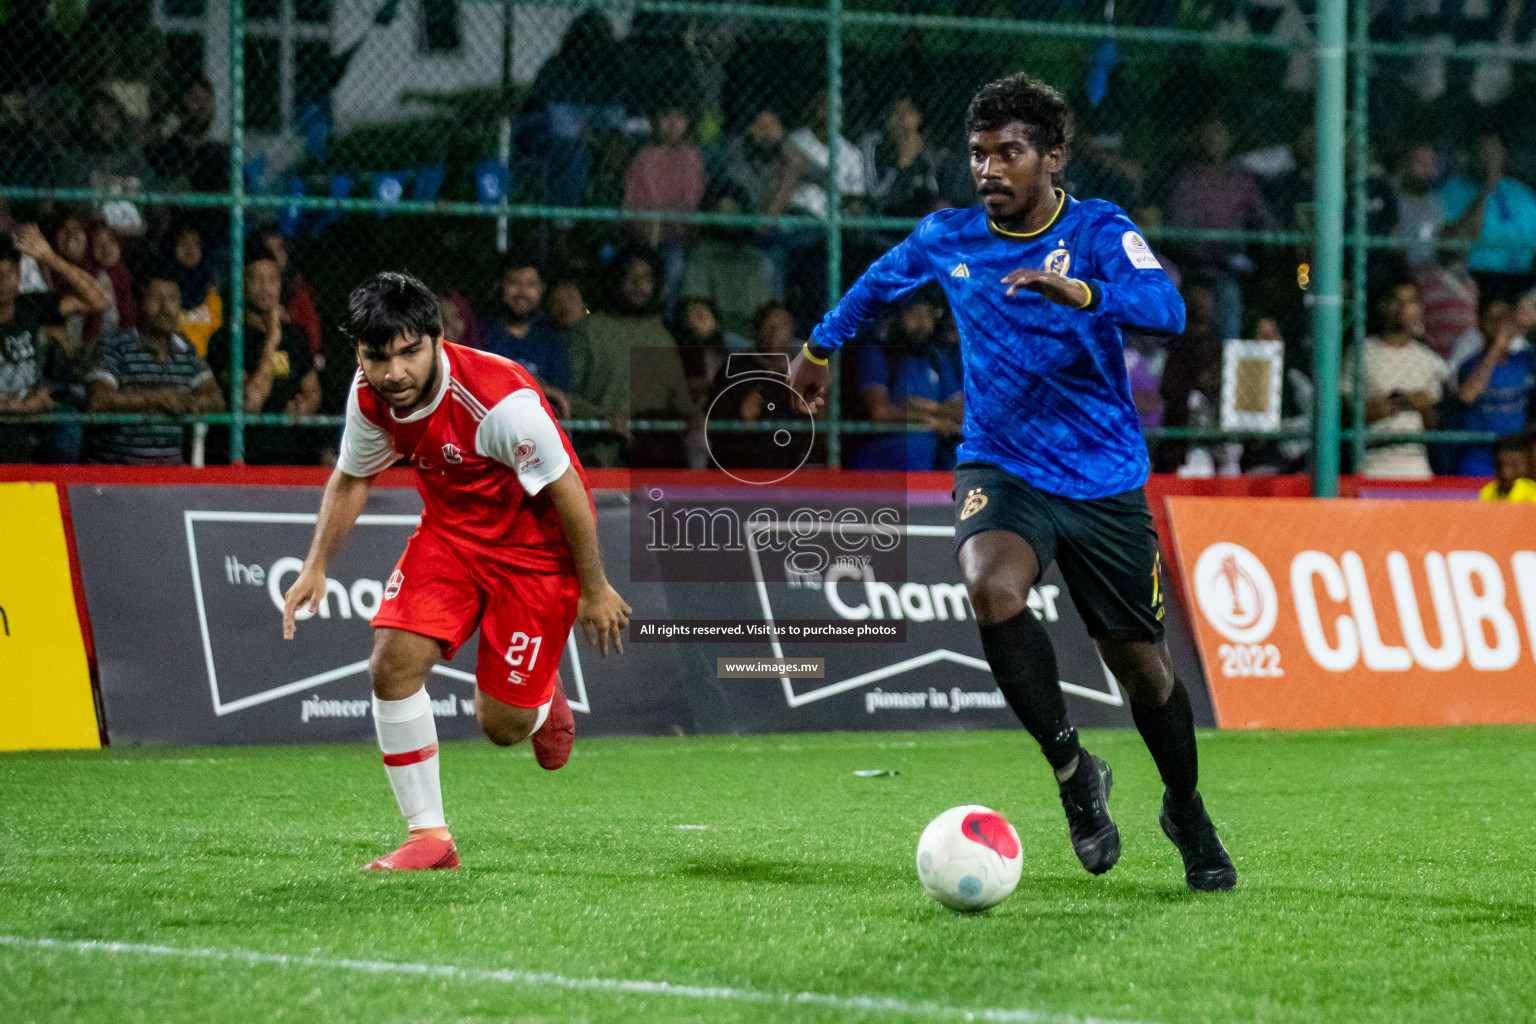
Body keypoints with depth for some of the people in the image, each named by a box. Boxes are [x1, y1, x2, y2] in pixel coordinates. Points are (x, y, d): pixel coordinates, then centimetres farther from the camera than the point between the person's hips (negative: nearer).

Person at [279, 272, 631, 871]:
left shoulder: (500, 399, -33)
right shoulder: (369, 396, -13)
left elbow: (567, 490, -21)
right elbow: (352, 478, 8)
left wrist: (594, 590, -12)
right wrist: (317, 566, 0)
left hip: (536, 547, -5)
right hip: (451, 533, 5)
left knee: (501, 726, -4)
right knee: (393, 663, -16)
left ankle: (542, 699, 36)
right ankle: (429, 837, -5)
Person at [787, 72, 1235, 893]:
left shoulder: (1099, 232, -10)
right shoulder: (946, 239, 1)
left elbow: (1167, 309, -28)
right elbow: (883, 279, 24)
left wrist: (1080, 293, -45)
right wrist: (820, 344, 35)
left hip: (1105, 481, -1)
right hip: (1000, 467, 1)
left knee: (1139, 662, 6)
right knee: (992, 587, -31)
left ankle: (1187, 813, 35)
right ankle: (1072, 771, -14)